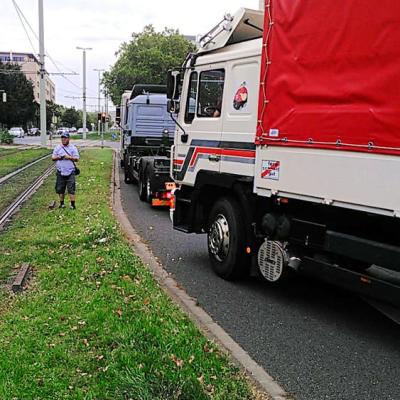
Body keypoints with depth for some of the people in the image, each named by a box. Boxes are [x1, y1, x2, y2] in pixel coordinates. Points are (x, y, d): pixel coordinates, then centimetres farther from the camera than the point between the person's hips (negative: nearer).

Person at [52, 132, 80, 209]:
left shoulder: (73, 148, 5)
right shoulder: (57, 147, 11)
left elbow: (77, 159, 1)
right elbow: (53, 158, 9)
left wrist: (69, 157, -15)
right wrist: (59, 157, -11)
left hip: (70, 172, -3)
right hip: (60, 172, 3)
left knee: (71, 189, -7)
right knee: (60, 189, 8)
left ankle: (73, 204, -4)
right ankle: (61, 203, 20)